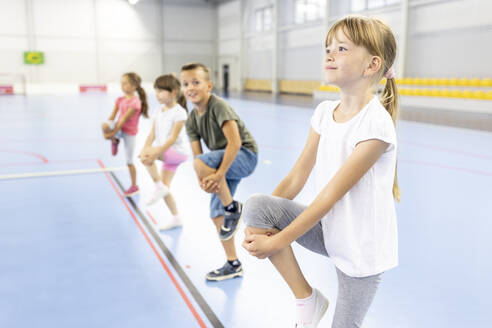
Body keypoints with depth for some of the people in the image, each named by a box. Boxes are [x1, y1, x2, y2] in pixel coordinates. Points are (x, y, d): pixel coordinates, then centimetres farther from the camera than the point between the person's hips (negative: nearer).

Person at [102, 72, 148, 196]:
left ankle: (134, 186, 23)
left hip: (129, 132, -5)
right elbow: (112, 116, -1)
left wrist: (113, 133, -24)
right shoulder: (120, 100, 3)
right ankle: (114, 141, 3)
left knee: (129, 162, 4)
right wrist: (107, 129, -16)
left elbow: (124, 120, -21)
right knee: (104, 125, -30)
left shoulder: (135, 102, -18)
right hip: (119, 128, 5)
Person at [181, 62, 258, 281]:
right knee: (216, 215, 6)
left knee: (201, 162, -32)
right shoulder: (191, 121, 2)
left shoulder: (218, 106, -20)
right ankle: (233, 265, 22)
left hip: (245, 156, -8)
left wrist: (218, 174, -31)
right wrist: (202, 180, -23)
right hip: (222, 162, 8)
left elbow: (235, 142, -28)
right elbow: (197, 155, -3)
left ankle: (233, 208, -13)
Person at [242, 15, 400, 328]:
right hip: (328, 230, 6)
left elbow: (330, 196, -23)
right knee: (256, 205, -15)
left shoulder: (376, 126, -23)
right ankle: (307, 298, 0)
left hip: (361, 252, -5)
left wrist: (276, 242, -20)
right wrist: (259, 226, -10)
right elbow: (296, 177, -1)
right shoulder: (325, 112, -2)